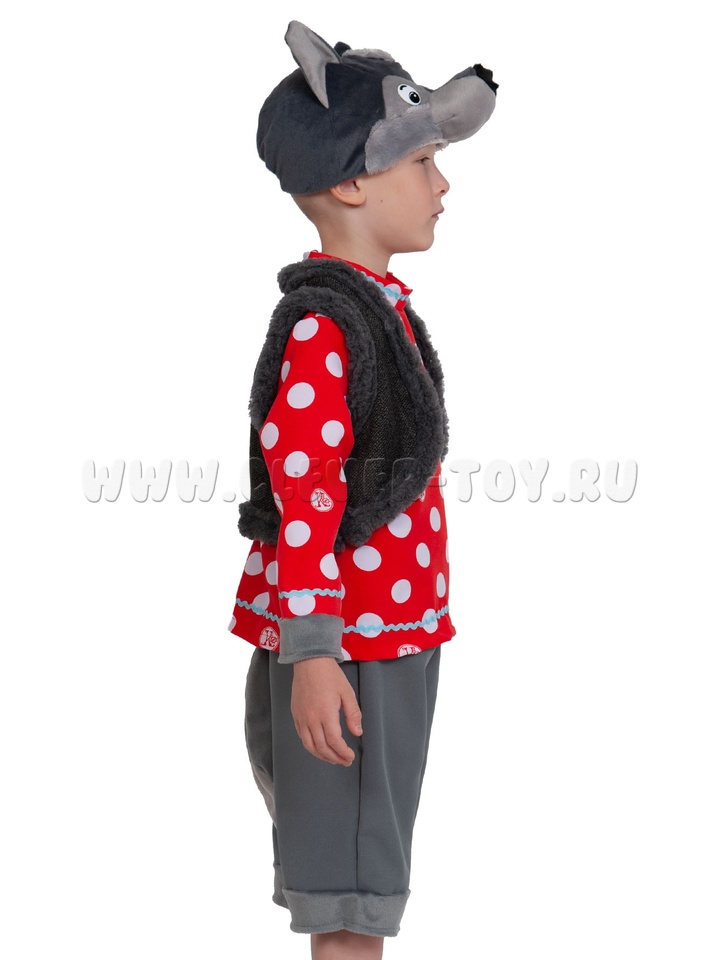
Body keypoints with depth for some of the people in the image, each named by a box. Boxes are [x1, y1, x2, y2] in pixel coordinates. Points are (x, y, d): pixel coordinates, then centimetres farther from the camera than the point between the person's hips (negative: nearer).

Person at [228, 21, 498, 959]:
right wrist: (313, 650, -26)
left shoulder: (374, 305, 12)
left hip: (391, 632, 10)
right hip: (349, 647, -10)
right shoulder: (322, 320, -19)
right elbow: (302, 492, -23)